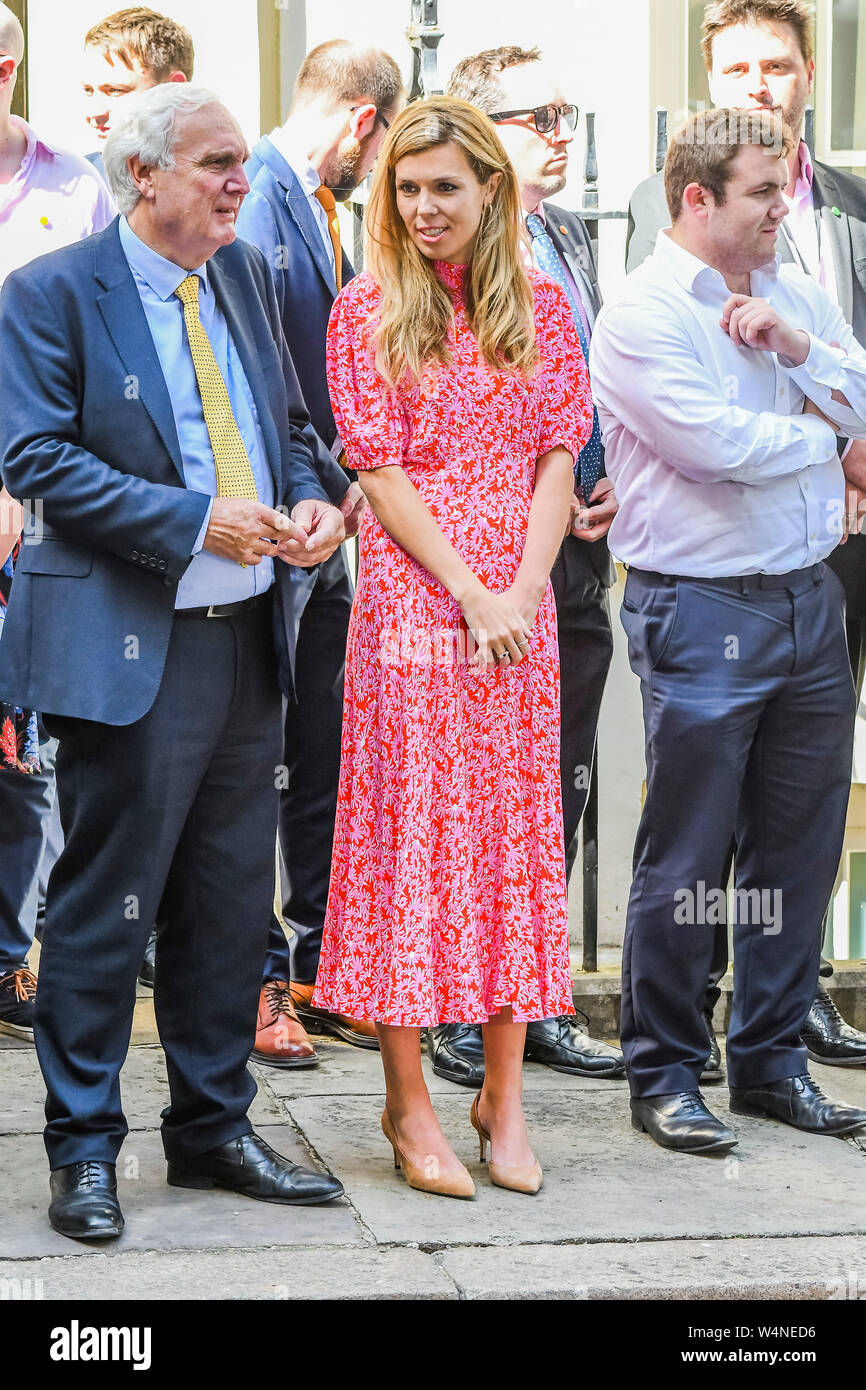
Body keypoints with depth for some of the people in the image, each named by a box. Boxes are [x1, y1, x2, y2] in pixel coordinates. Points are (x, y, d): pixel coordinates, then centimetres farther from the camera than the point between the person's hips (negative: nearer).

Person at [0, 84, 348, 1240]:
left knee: (232, 901, 13)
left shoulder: (246, 277, 13)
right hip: (127, 646, -7)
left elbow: (288, 422, 20)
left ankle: (212, 1129, 26)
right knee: (105, 904, 0)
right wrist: (194, 522, -20)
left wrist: (310, 501, -2)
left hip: (248, 636, 7)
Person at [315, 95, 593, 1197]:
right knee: (410, 829, -2)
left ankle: (503, 1095, 12)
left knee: (517, 829, 4)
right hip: (410, 603, -3)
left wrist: (523, 589, -9)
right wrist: (468, 593, -13)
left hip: (518, 612, 3)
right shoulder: (366, 312, 1)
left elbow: (560, 456, 5)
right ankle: (409, 1106, 5)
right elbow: (381, 470, -5)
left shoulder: (541, 308, 9)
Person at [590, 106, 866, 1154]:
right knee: (686, 858, 0)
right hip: (701, 613, -6)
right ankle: (663, 1074, 12)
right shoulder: (641, 315, -9)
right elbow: (714, 444, -19)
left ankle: (771, 1055, 24)